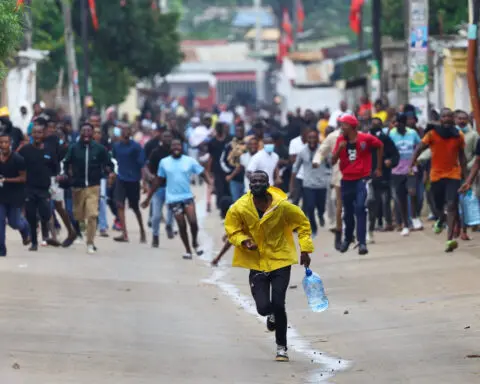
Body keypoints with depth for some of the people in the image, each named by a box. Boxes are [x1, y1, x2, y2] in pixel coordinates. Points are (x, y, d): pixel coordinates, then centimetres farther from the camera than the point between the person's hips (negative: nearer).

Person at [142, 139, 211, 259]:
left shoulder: (190, 161, 0)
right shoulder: (164, 162, 3)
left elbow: (203, 174, -3)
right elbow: (158, 181, 12)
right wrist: (148, 198, 13)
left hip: (187, 196, -1)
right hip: (173, 198, 1)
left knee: (193, 221, -14)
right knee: (181, 225, 1)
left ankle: (195, 243, 15)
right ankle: (188, 250, 17)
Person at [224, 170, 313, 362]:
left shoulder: (282, 206, -12)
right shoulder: (239, 209, -10)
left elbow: (303, 223, 1)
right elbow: (232, 231, 4)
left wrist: (305, 250, -2)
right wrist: (244, 241, -16)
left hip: (280, 261, -1)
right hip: (256, 263, 1)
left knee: (278, 304, -11)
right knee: (263, 307, -9)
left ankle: (282, 347, 10)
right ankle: (272, 315, 33)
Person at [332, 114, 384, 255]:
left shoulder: (366, 138, -8)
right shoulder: (340, 140, 0)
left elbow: (380, 146, 11)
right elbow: (333, 161, 0)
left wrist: (378, 168, 15)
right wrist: (339, 148, -18)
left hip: (362, 178, -4)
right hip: (347, 180, 4)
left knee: (360, 208, -18)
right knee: (348, 211, 15)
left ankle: (362, 242, -18)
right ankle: (348, 238, 38)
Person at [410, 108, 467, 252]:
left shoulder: (458, 135, 1)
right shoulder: (432, 133, -6)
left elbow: (461, 156, 12)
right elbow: (419, 149, -6)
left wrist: (465, 174, 13)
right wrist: (411, 165, -19)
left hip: (453, 174, 0)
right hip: (436, 174, 0)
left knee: (452, 205, -15)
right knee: (438, 206, 14)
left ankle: (450, 239, -21)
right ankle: (442, 219, 52)